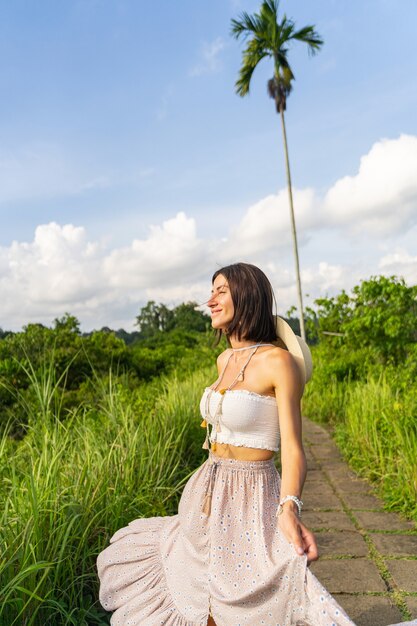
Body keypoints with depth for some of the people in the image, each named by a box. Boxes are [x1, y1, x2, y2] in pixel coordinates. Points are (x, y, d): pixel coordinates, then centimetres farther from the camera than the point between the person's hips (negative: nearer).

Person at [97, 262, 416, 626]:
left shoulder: (279, 360, -17)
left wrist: (290, 509, -35)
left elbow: (293, 447, -19)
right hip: (210, 496, 7)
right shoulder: (225, 359, 5)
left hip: (250, 501, -7)